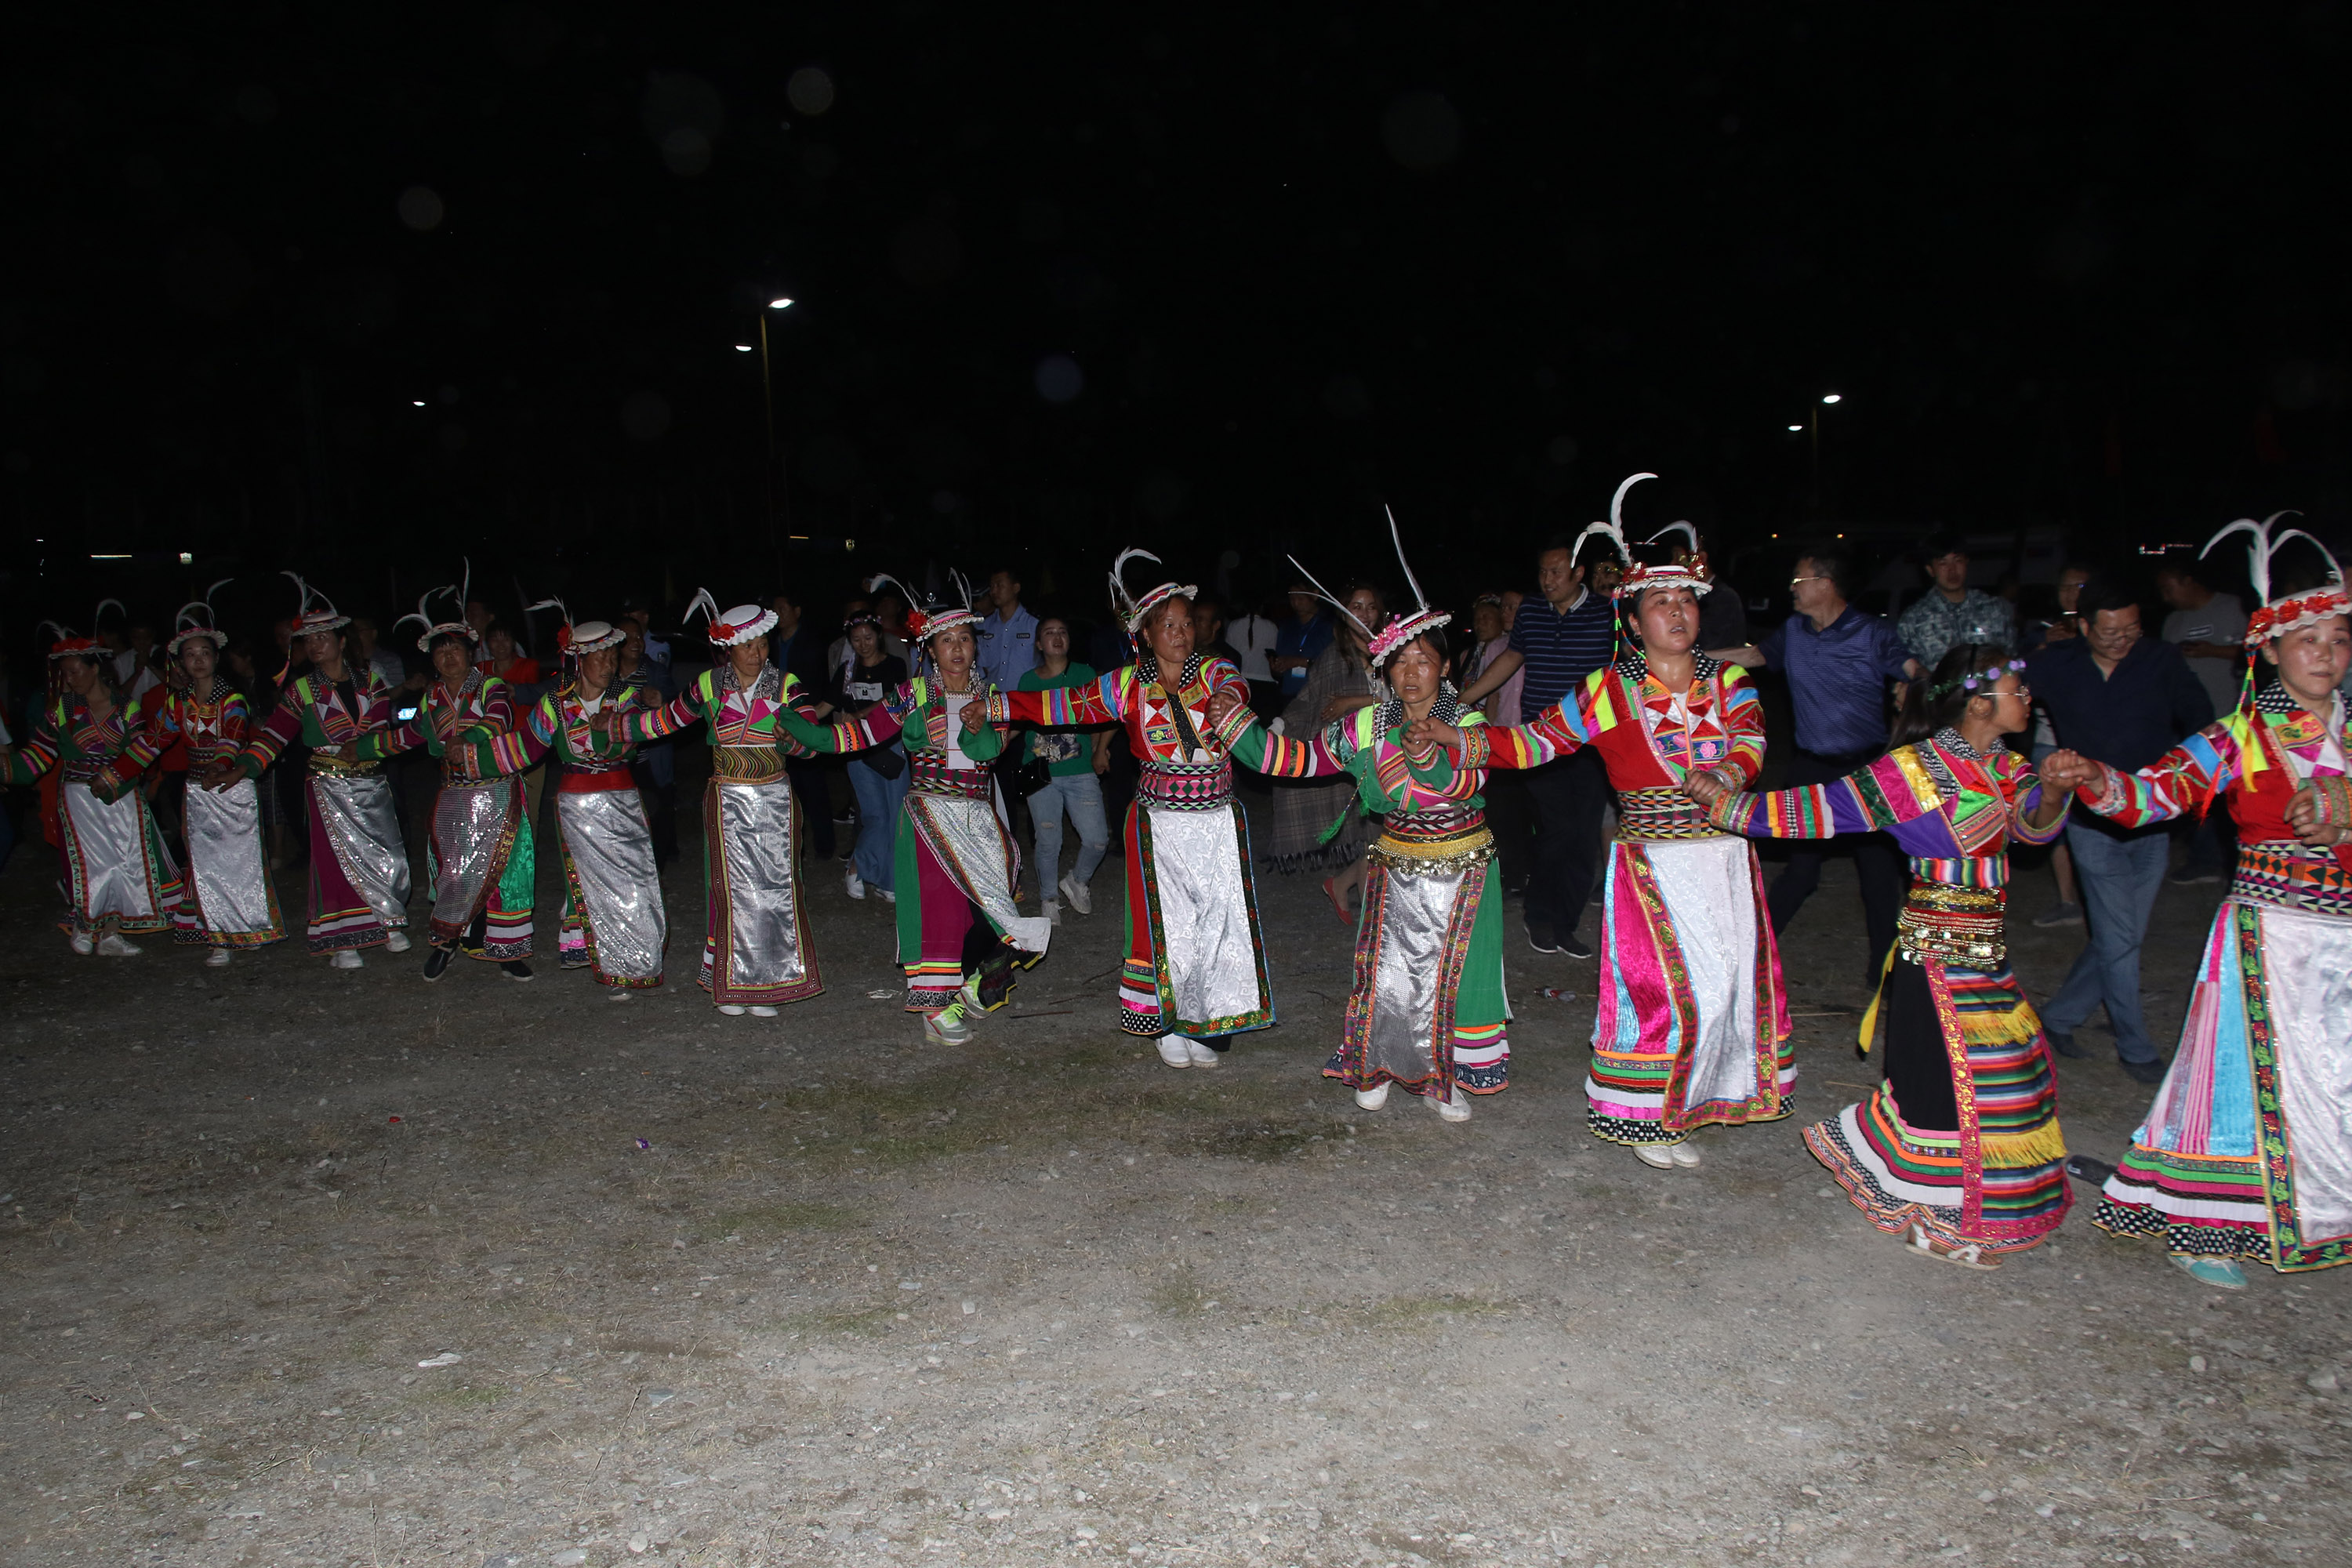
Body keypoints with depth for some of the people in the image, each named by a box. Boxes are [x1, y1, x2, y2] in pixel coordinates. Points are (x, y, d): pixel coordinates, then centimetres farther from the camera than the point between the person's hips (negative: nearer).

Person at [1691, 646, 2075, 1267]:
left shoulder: (2007, 771, 9)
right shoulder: (1914, 770, -13)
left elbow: (2034, 825, -6)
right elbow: (1825, 806, -10)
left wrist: (2053, 793, -29)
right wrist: (1731, 805, -13)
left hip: (1986, 948, 8)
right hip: (1938, 950, -8)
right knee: (1947, 1079, -1)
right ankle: (1939, 1218, 17)